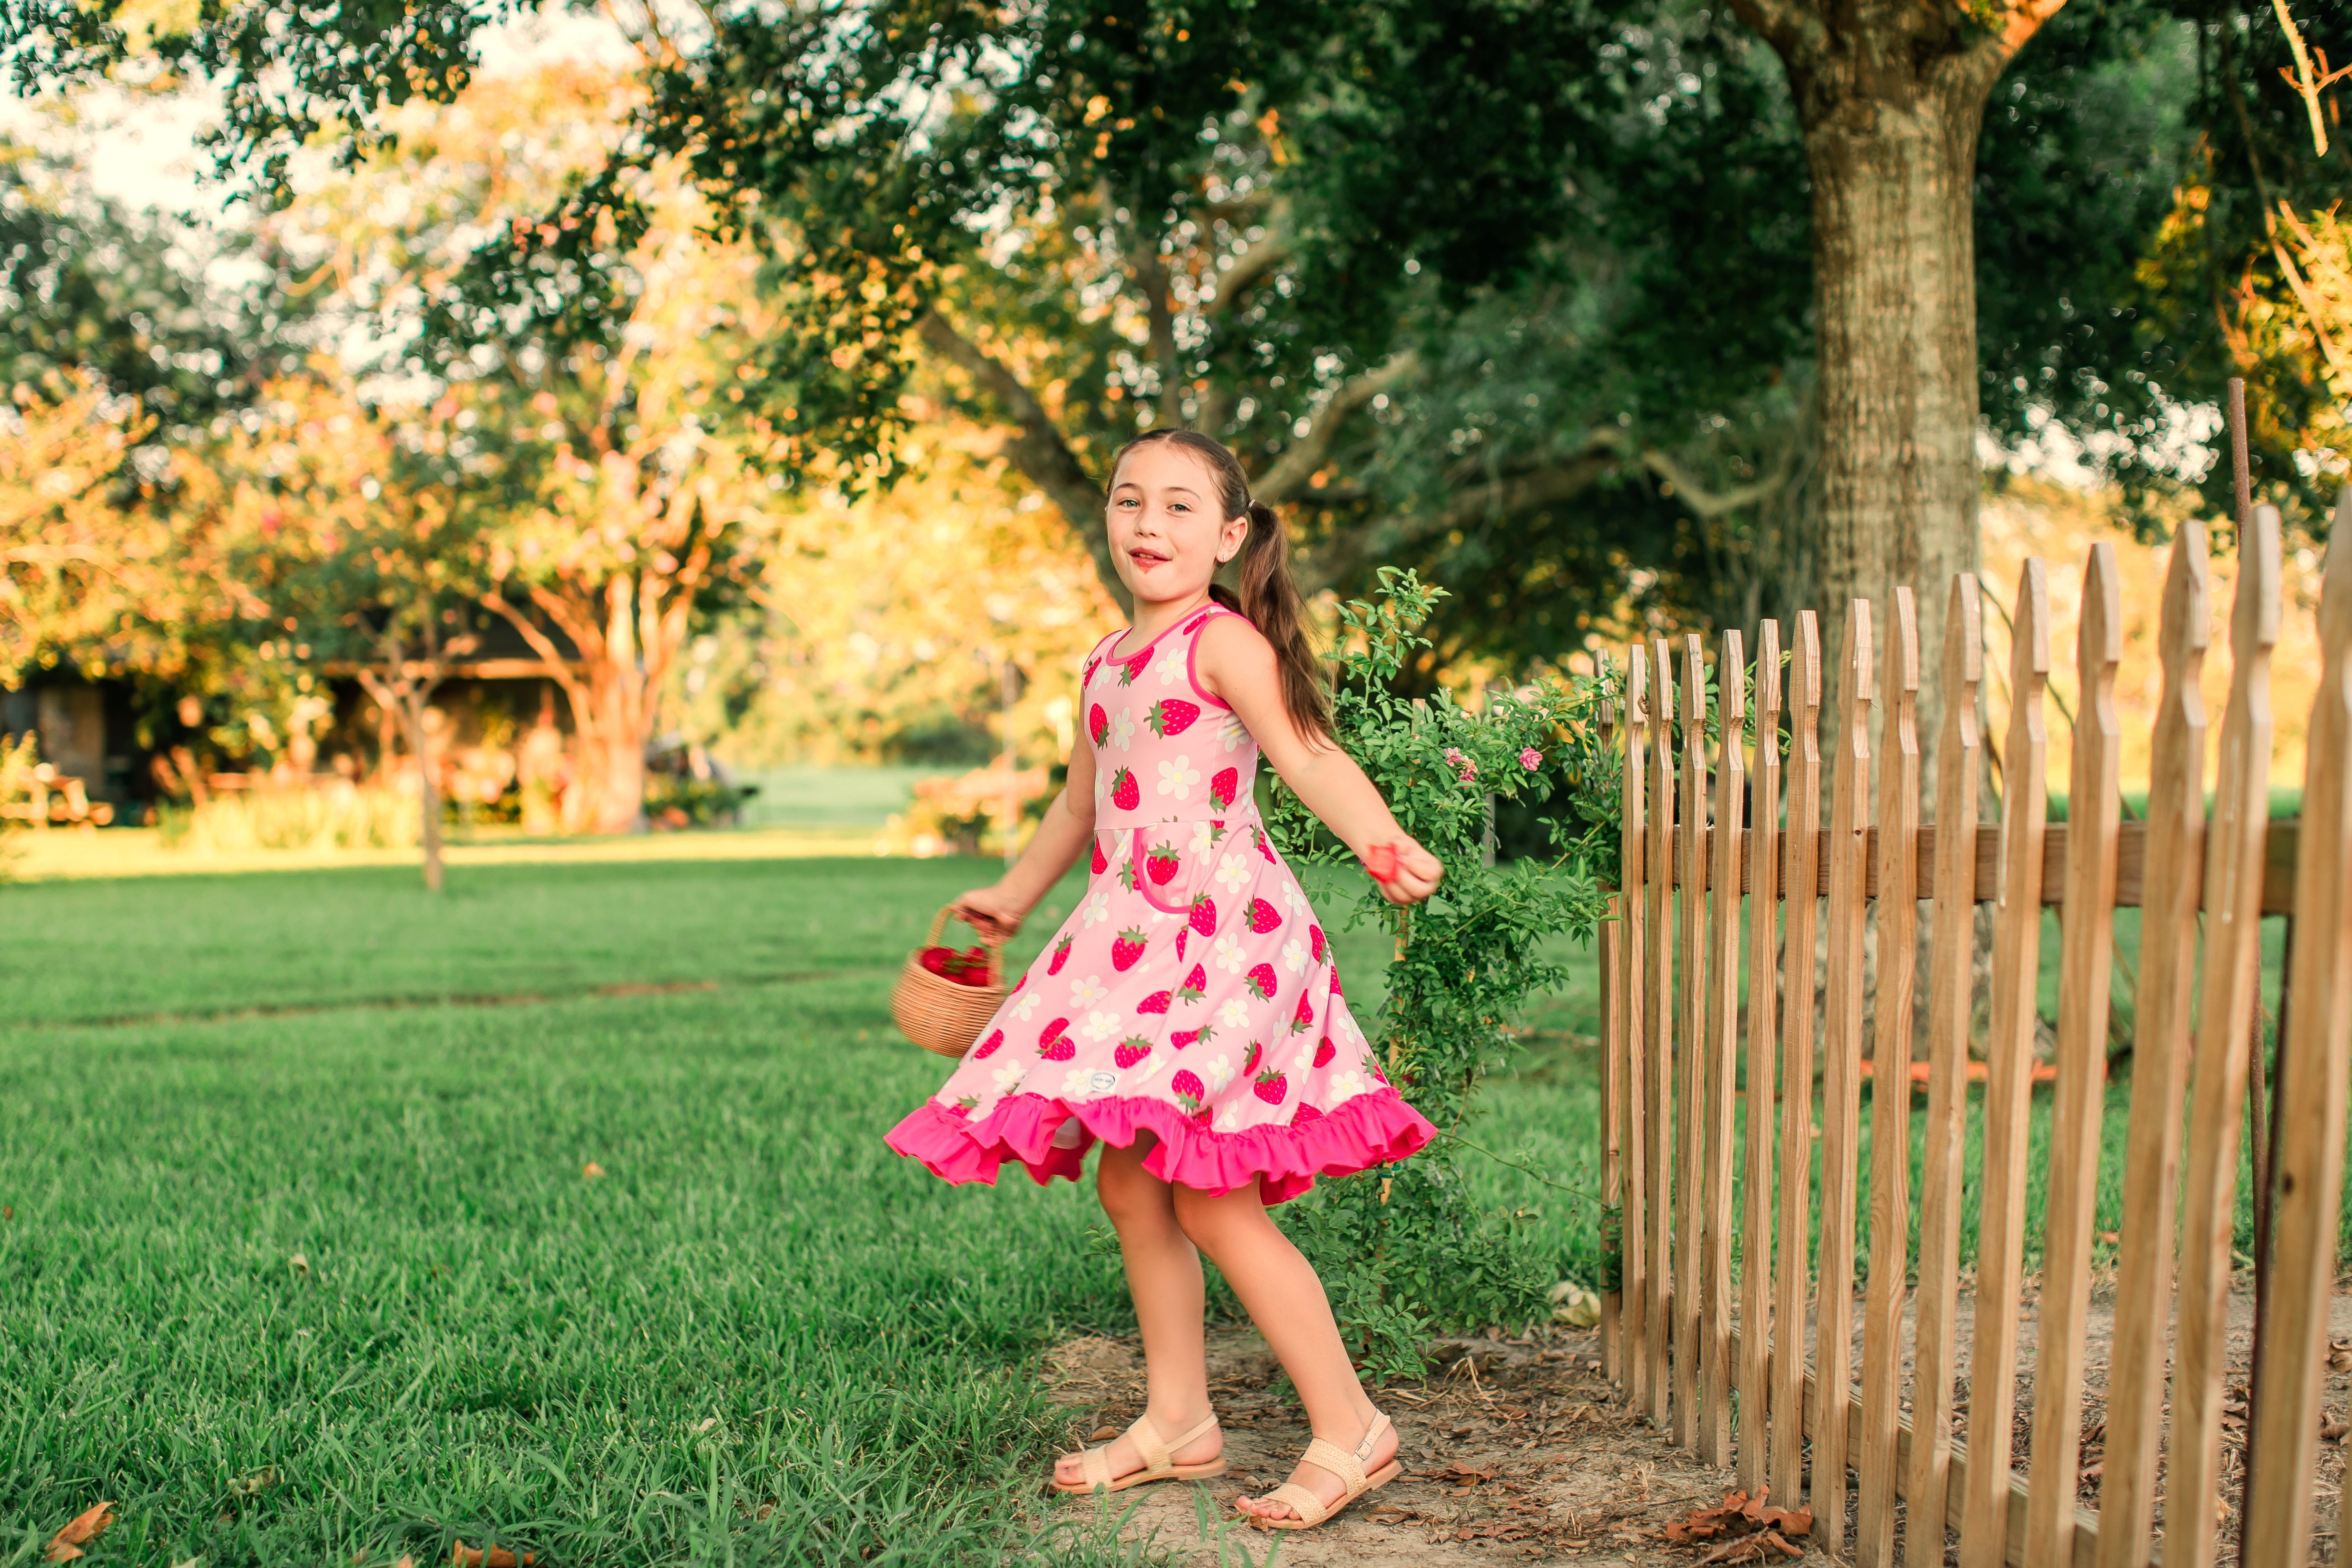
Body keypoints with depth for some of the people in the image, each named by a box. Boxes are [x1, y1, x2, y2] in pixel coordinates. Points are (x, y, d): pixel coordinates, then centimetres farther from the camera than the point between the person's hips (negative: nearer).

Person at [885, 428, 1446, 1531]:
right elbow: (1084, 799, 30)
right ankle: (1178, 1422, 25)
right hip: (1135, 939, 8)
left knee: (1212, 1204, -9)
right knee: (1129, 1186, 11)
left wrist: (1378, 839, -42)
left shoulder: (1224, 641, -8)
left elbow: (1306, 753, -23)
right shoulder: (1107, 664, 16)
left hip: (1226, 934, -8)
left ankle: (1348, 1429, 3)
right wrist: (1014, 898, 42)